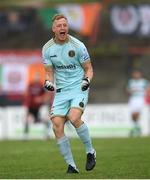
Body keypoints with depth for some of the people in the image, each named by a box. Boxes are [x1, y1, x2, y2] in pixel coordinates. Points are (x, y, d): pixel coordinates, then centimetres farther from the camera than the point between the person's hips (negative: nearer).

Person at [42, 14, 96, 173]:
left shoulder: (77, 45, -7)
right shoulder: (47, 48, 2)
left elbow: (88, 68, 2)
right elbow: (49, 72, 10)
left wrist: (87, 79, -18)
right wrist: (48, 82, -12)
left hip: (79, 88, -4)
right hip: (61, 91, 4)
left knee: (74, 118, -28)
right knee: (57, 126, -12)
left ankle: (90, 151, -5)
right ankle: (71, 166, -2)